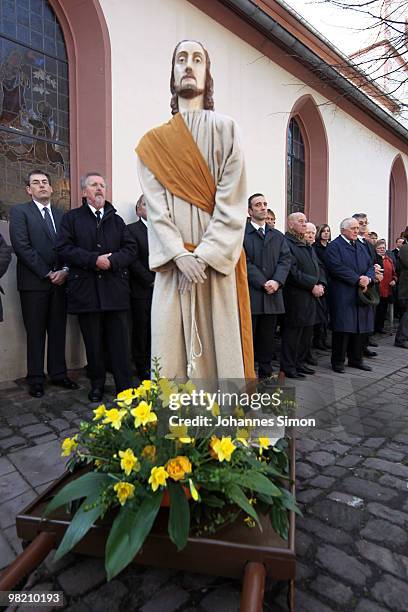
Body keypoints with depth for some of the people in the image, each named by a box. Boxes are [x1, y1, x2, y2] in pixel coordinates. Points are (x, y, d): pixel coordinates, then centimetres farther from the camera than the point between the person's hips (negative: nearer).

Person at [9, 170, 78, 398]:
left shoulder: (61, 215, 15)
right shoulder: (19, 212, 2)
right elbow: (22, 246, -9)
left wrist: (64, 271, -7)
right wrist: (47, 273, -12)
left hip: (59, 280, 4)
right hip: (34, 282, -4)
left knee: (58, 330, 8)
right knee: (36, 333, 2)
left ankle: (58, 373, 18)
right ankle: (36, 379, 12)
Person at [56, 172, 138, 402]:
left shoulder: (116, 219, 16)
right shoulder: (71, 218, 10)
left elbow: (131, 248, 7)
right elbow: (64, 248, -3)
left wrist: (112, 260, -12)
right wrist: (94, 259, -14)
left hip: (115, 290, 1)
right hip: (86, 290, -1)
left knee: (120, 342, 1)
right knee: (93, 342, 7)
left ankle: (125, 388, 9)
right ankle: (97, 385, 22)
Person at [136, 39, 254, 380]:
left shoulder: (225, 130, 8)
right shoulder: (153, 143, 15)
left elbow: (232, 202, -2)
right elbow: (156, 207, 3)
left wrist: (204, 255, -13)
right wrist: (180, 255, -12)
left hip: (218, 262, -1)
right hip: (172, 263, 2)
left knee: (220, 347, 0)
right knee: (171, 352, 1)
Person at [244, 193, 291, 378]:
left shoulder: (278, 236, 18)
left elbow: (286, 259, 6)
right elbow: (244, 262, -9)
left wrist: (277, 281, -11)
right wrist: (263, 283, -14)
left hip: (272, 296, 5)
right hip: (249, 296, -5)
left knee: (267, 341, 11)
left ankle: (266, 376, 22)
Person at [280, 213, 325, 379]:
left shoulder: (307, 245, 19)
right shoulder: (286, 243, -11)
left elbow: (317, 266, 19)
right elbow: (293, 271, -18)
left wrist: (320, 284, 1)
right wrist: (312, 286, -15)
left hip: (311, 296, 9)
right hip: (295, 296, -9)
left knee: (307, 331, 13)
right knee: (293, 331, -3)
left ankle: (299, 363, 25)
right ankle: (288, 367, 8)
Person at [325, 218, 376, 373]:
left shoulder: (361, 247, 20)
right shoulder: (334, 246, -4)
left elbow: (370, 266, 14)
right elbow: (337, 268, -16)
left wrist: (368, 278, -8)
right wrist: (357, 279, -17)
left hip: (361, 293, 7)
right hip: (343, 295, -7)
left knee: (360, 327, 10)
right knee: (343, 328, -5)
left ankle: (356, 359, 22)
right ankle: (338, 361, 6)